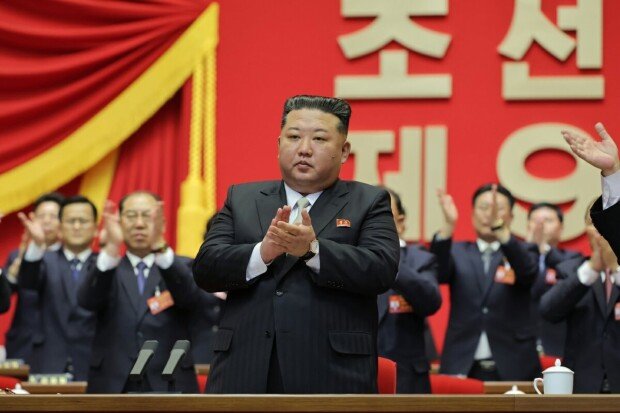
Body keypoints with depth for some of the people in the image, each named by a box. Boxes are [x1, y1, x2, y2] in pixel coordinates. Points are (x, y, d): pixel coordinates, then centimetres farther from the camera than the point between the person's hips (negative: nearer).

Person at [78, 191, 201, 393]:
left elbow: (189, 296, -13)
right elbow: (88, 300, -11)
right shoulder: (106, 270, 11)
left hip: (170, 389, 0)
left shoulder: (181, 268, 11)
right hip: (112, 388, 0)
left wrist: (160, 246, -29)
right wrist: (112, 247, -28)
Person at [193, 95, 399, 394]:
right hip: (244, 375, 2)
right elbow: (205, 268, 4)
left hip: (331, 377, -2)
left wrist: (313, 249, -20)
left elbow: (383, 269, -7)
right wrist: (262, 252, -14)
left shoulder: (369, 203, 9)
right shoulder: (241, 199, 16)